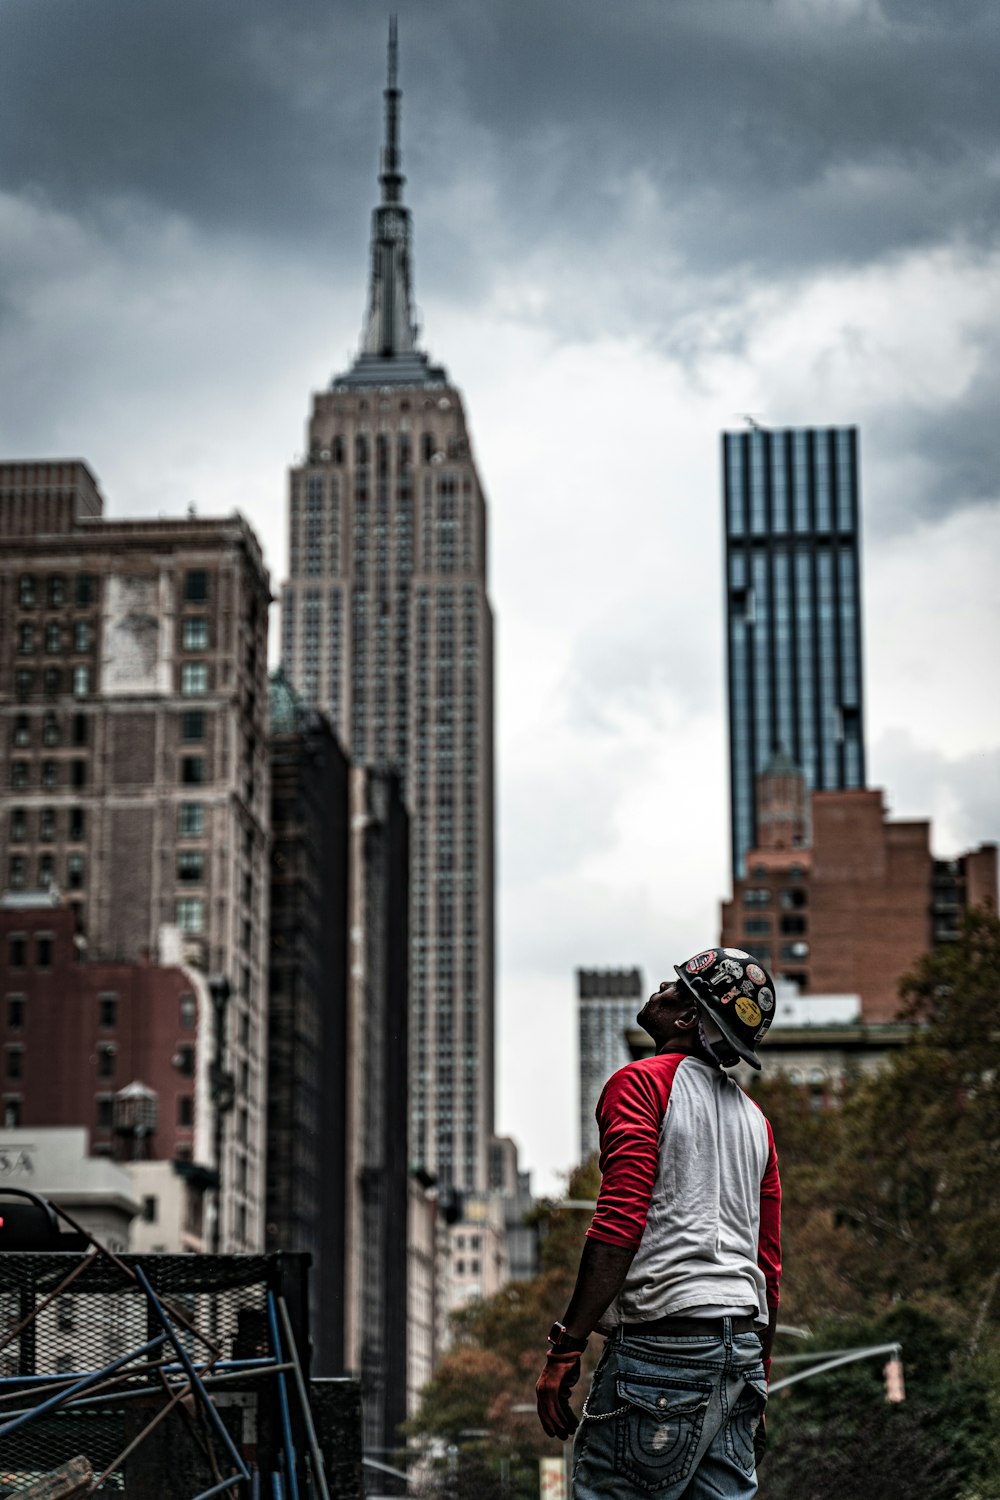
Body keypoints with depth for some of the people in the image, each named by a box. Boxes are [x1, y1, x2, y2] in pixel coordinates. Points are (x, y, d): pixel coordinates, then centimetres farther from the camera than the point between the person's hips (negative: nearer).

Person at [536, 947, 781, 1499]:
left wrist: (564, 1349, -15)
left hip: (662, 1339, -8)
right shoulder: (754, 1117, 21)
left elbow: (619, 1227, -15)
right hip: (741, 1346, 8)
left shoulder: (642, 1083, -2)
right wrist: (758, 1381, 26)